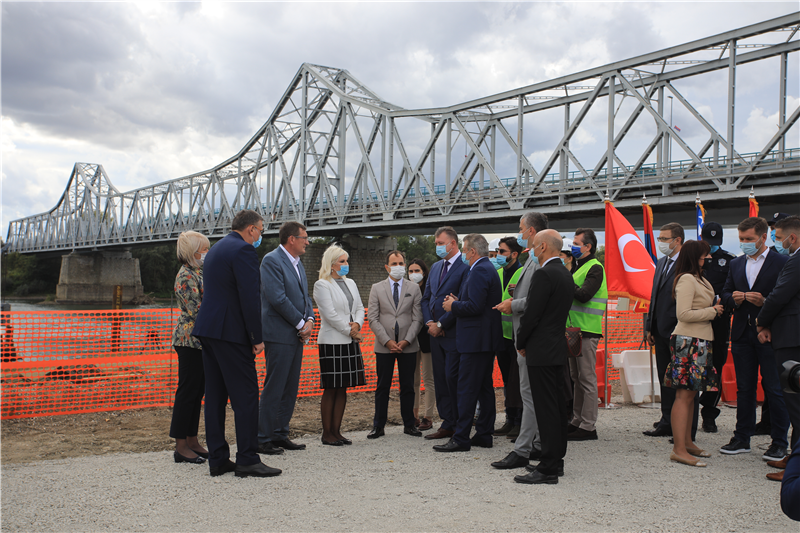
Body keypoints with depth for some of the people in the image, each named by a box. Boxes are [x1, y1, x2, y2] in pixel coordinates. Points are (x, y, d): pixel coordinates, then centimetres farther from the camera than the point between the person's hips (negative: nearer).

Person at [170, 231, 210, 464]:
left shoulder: (199, 273, 16)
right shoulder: (186, 276, -13)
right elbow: (196, 310, -19)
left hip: (202, 340, 9)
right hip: (190, 340, -9)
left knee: (197, 391, 12)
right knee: (187, 391, -4)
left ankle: (192, 441, 19)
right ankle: (181, 447, 2)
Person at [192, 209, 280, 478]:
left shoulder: (216, 248, 19)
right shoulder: (243, 250, -11)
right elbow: (250, 297, -18)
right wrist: (257, 337, -13)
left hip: (208, 329, 10)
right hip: (230, 332, -10)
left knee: (215, 396, 10)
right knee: (246, 394, -4)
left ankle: (217, 459, 15)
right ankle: (247, 460, -2)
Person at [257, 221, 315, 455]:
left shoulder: (297, 262, 17)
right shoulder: (271, 260, -11)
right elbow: (277, 298, -18)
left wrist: (309, 320, 1)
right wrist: (301, 323, -13)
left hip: (297, 336, 9)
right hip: (279, 335, -9)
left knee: (290, 389, 12)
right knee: (274, 389, -5)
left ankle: (280, 435, 20)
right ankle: (263, 439, 3)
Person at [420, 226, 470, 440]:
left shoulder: (465, 267, -11)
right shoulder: (435, 267, 16)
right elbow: (426, 298, 19)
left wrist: (440, 324, -12)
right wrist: (429, 322, 2)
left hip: (453, 334, -8)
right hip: (436, 334, 8)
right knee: (440, 380, 10)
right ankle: (447, 424, 19)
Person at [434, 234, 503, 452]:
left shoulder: (479, 271, -16)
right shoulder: (488, 269, 17)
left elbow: (475, 306, -24)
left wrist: (453, 306, -10)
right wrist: (458, 301, 9)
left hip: (476, 341, -11)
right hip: (486, 339, 11)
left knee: (467, 389, -6)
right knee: (484, 387, 12)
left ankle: (461, 439, -2)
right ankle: (484, 435, 19)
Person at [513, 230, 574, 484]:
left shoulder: (543, 274, -16)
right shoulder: (566, 274, 14)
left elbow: (532, 313, -17)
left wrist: (521, 343, -3)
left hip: (542, 351, -10)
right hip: (559, 348, 10)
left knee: (546, 409, -6)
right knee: (558, 405, 13)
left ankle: (548, 469, -2)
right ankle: (557, 460, 23)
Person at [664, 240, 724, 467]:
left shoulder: (699, 279, 19)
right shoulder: (686, 279, -12)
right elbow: (683, 314, -19)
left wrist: (715, 308, 7)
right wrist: (712, 311, -9)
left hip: (700, 341, 10)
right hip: (689, 341, -10)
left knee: (691, 394, 13)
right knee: (684, 395, -10)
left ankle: (687, 442, 20)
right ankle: (679, 450, -10)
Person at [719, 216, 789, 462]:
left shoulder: (781, 262, -4)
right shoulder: (736, 264, 14)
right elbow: (725, 294, 17)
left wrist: (765, 301, -22)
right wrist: (734, 298, -4)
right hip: (742, 334, 5)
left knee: (774, 389, 1)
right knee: (744, 388, 11)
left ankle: (779, 442, 11)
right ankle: (742, 438, 20)